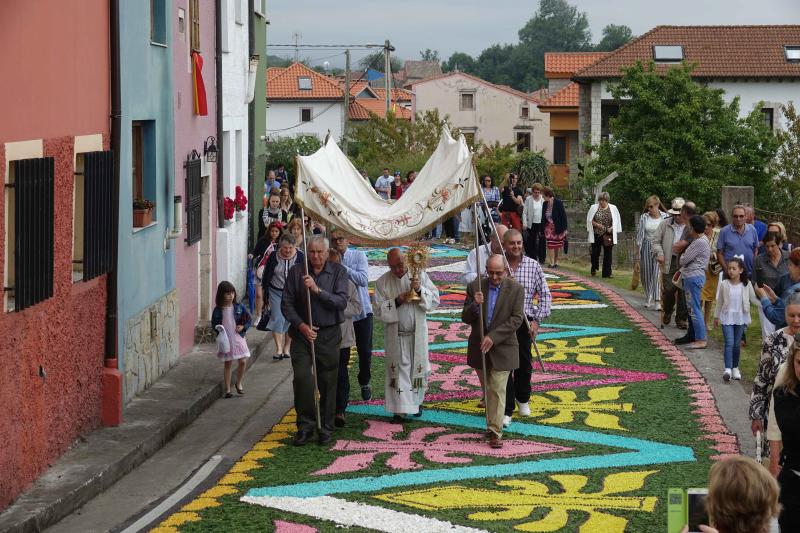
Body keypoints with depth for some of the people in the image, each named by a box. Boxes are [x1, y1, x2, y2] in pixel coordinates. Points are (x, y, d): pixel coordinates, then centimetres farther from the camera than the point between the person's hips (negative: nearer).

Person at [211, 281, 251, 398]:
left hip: (238, 338, 1)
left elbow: (248, 320, 6)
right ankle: (227, 389, 15)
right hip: (226, 340, -1)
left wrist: (243, 327, -12)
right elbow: (214, 324, 3)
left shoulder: (239, 307, -2)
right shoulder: (218, 310, -5)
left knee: (243, 362, -3)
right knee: (228, 364, 5)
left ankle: (239, 383, 22)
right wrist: (218, 329, -17)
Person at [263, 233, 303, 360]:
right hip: (276, 292, 0)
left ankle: (287, 348, 15)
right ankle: (279, 349, -15)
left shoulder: (300, 257, -6)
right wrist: (266, 294, 3)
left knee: (290, 320, 2)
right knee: (277, 318, -11)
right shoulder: (273, 257, -6)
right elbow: (267, 276, 2)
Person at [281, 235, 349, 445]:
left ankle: (326, 427, 16)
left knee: (328, 381, 3)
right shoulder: (296, 271, 1)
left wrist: (317, 290, -22)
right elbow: (286, 304, 2)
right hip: (302, 333, 0)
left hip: (329, 334, 0)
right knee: (301, 378, -9)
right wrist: (301, 325, -10)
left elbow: (341, 302, -11)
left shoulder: (338, 272, 0)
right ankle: (305, 426, 2)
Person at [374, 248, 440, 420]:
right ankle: (400, 409, 1)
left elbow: (435, 299, -6)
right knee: (398, 370, -1)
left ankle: (417, 401, 33)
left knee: (418, 367, 12)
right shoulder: (382, 282, -3)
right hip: (395, 334, -1)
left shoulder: (419, 276, -3)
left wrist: (420, 290, -23)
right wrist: (396, 301, -20)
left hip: (417, 333, 1)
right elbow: (379, 310, -6)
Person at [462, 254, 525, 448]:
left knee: (498, 390, -6)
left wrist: (493, 337, -21)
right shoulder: (475, 287, -3)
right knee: (487, 390, 14)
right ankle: (492, 424, 27)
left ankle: (495, 432, -5)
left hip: (502, 348, -3)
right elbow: (465, 318, -1)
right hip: (479, 347, 3)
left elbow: (516, 319, -13)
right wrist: (474, 305, -24)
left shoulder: (516, 289, -9)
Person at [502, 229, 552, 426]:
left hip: (524, 320, 2)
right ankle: (506, 410, 2)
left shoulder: (533, 266, -1)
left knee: (524, 364, 15)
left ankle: (523, 399, 40)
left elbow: (545, 294, 3)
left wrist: (537, 320, -3)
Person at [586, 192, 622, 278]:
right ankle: (594, 269, 31)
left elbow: (617, 221, 7)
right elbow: (589, 220, 6)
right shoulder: (594, 208, 2)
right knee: (595, 253, 7)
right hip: (596, 234, 0)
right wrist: (596, 224, -12)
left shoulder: (613, 208, 2)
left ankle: (606, 273, 4)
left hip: (608, 235, 0)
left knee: (608, 254, -1)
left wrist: (612, 228, -9)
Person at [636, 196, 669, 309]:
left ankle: (657, 301, -12)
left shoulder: (665, 217, -4)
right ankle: (649, 299, 23)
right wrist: (637, 250, 1)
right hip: (647, 247, 2)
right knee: (646, 274, 7)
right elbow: (640, 234, 3)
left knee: (658, 273, -11)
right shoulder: (644, 217, 0)